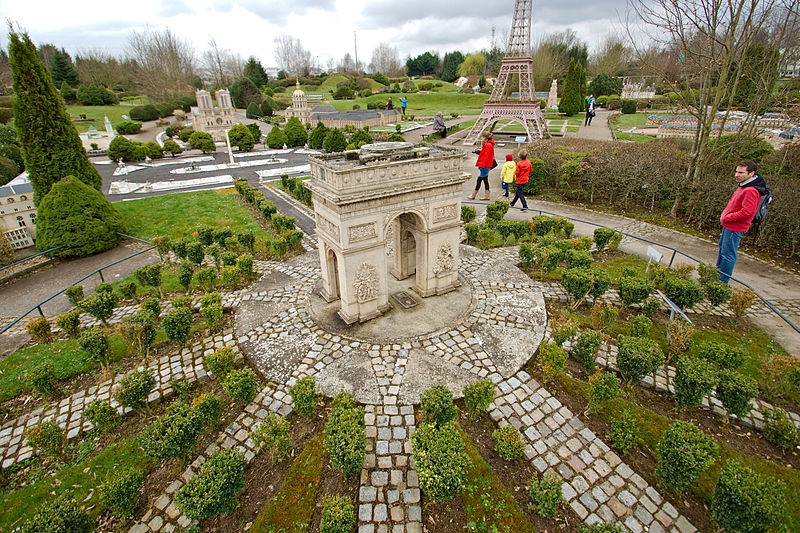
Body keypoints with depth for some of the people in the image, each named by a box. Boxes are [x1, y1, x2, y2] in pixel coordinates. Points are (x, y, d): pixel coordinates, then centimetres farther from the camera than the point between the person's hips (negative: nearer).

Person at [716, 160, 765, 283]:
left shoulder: (751, 191, -24)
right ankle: (717, 274, 39)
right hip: (728, 226, 11)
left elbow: (747, 212, -28)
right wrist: (725, 217, 11)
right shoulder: (743, 186, 9)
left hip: (735, 229, -11)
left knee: (728, 255, -2)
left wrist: (727, 218, -18)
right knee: (723, 248, 23)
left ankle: (722, 281, 7)